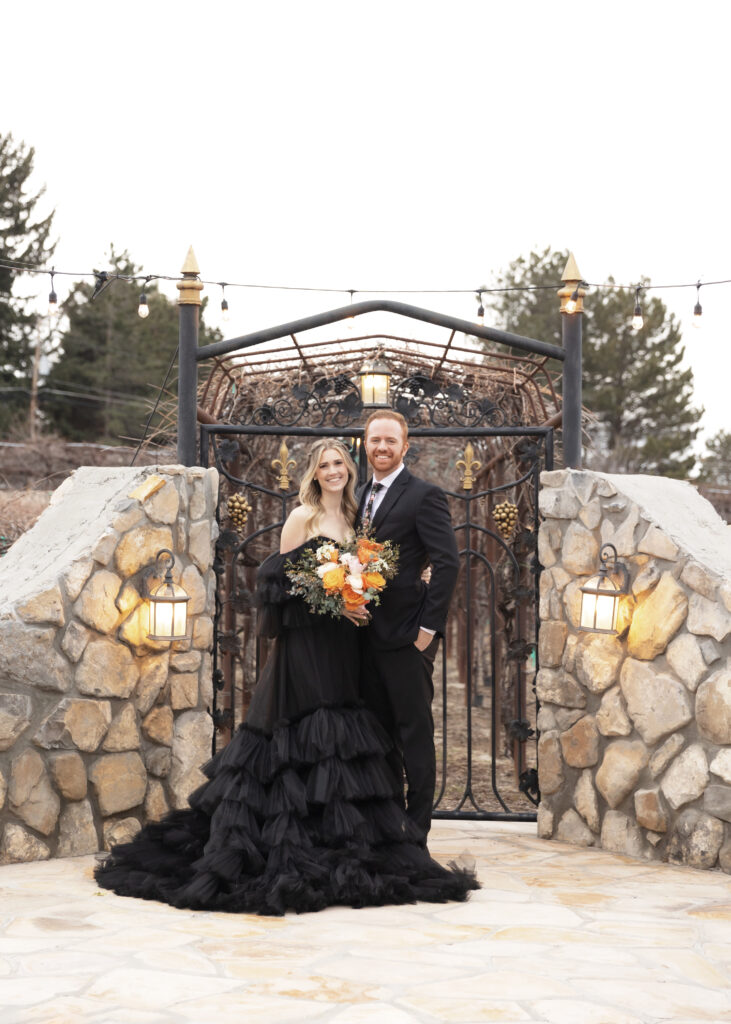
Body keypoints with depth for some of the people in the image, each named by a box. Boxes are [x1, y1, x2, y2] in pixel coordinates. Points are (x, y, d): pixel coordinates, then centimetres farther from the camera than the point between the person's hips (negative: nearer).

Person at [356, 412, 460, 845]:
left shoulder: (425, 495, -8)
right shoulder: (362, 495, 15)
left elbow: (448, 563, -14)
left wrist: (428, 627, -16)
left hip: (406, 635, -8)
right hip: (368, 632, 8)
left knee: (415, 732, -1)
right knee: (380, 730, 14)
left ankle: (417, 830, 4)